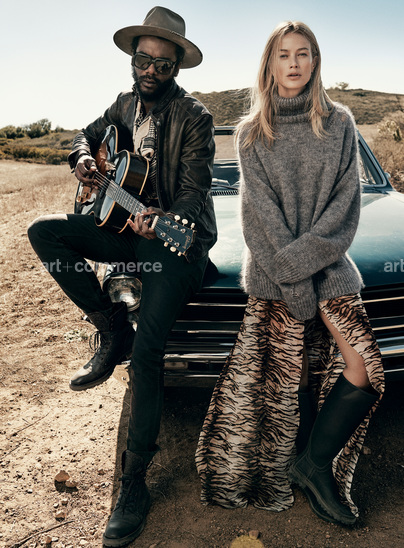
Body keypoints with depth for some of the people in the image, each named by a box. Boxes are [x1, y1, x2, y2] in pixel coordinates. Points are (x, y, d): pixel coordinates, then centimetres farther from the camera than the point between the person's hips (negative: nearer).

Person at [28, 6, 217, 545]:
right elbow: (88, 135, 26)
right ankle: (113, 330, -5)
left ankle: (135, 482, -6)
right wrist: (83, 159, 1)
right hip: (124, 221, 7)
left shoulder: (194, 117, -8)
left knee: (147, 349, -20)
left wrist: (163, 218, -37)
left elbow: (195, 191, -16)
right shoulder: (126, 104, 11)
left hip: (175, 236, -7)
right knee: (44, 231, -13)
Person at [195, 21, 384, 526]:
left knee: (362, 369, -9)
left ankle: (313, 464, 12)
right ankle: (313, 468, 24)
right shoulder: (251, 132, 5)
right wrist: (296, 283, -12)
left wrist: (303, 254, -13)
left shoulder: (339, 124, 8)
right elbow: (261, 211, -4)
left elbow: (346, 202, 1)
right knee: (290, 378, 0)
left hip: (330, 264, 2)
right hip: (271, 271, -1)